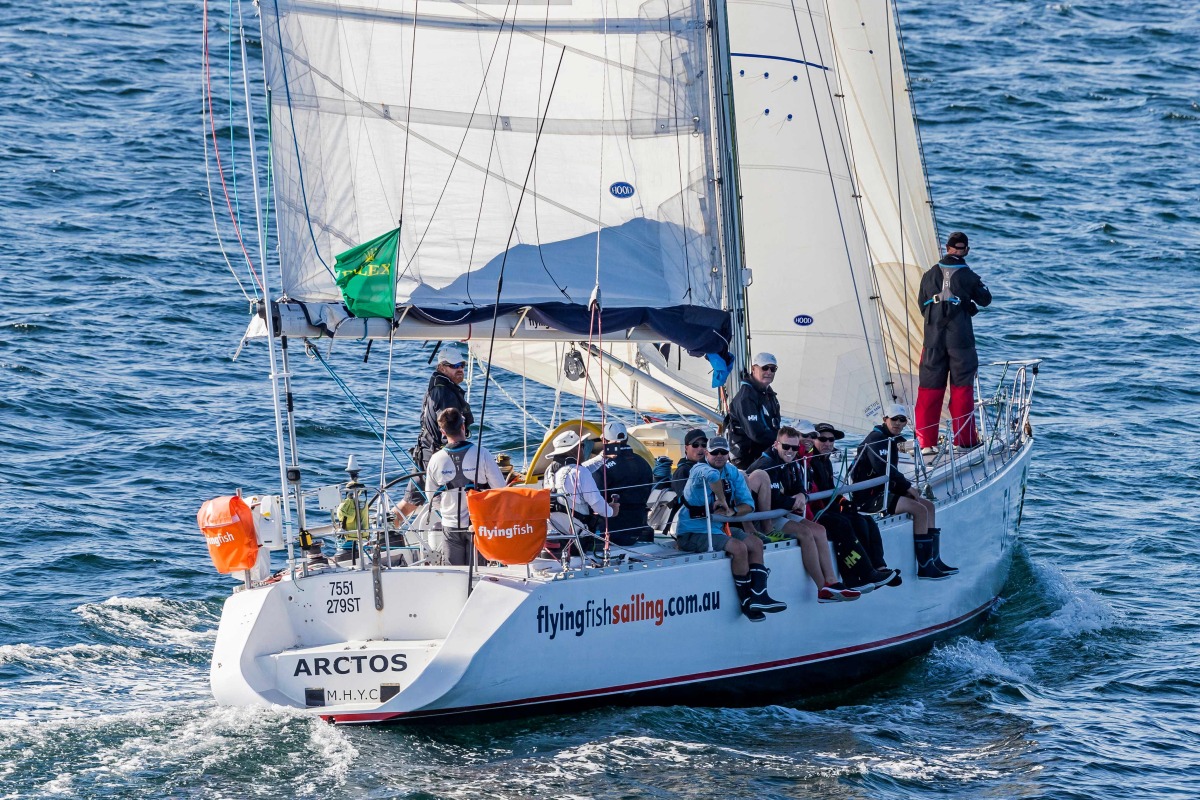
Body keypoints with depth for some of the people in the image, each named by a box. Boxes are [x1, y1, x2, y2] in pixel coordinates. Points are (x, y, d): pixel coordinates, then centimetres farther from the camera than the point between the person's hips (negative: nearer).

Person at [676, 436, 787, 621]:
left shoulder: (733, 473, 7)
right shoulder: (699, 469, -15)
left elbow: (748, 505, 3)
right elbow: (711, 476, -41)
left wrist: (731, 511, -17)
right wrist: (723, 502, -29)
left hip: (718, 528, 9)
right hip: (692, 533, -9)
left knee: (755, 543, 1)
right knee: (739, 548, -22)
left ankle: (759, 597, -7)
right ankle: (746, 602, -12)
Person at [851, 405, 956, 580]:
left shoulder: (891, 440, 19)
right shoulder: (877, 439, -12)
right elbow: (882, 470, -24)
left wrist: (905, 487, 0)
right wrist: (907, 487, -16)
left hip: (883, 492, 11)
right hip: (868, 497, -11)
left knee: (929, 506, 9)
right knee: (920, 510, -19)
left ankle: (935, 560, 5)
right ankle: (924, 567, -18)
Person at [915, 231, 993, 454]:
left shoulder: (930, 275, 3)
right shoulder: (968, 276, -4)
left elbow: (922, 305, 12)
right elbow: (985, 300, 10)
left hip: (933, 339, 2)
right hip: (960, 339, -2)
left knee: (929, 388, 6)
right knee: (961, 388, 6)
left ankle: (926, 442, 3)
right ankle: (965, 439, 9)